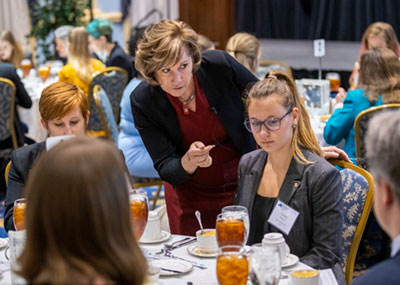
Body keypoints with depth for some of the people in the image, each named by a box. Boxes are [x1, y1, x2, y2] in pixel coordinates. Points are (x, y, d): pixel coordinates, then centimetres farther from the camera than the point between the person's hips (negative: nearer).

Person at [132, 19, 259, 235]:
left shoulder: (219, 66, -21)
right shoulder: (142, 101, -20)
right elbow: (164, 168, -16)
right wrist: (188, 162, -38)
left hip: (243, 185, 0)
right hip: (189, 193, 0)